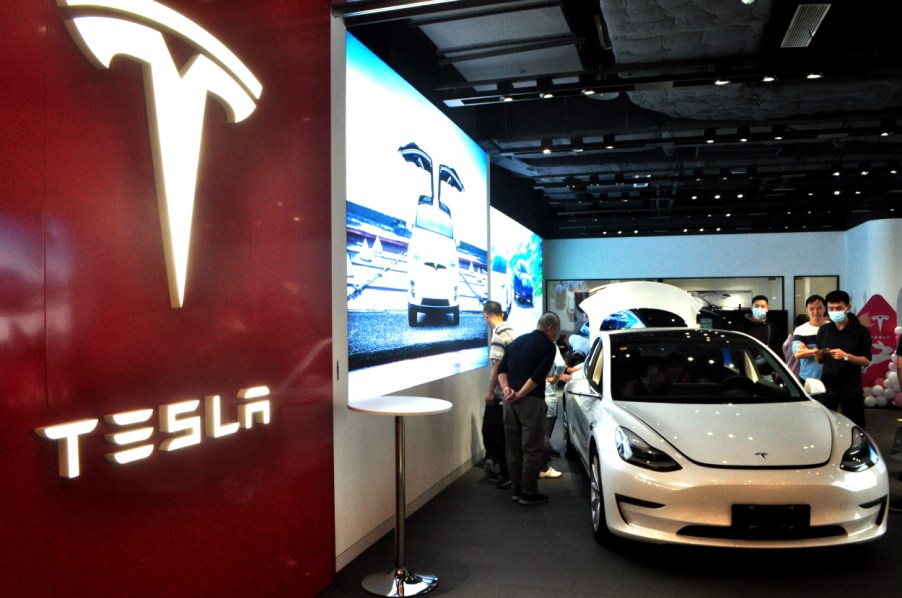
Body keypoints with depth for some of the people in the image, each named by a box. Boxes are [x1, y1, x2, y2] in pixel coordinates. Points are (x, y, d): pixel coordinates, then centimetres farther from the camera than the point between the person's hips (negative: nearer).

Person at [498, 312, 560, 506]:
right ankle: (529, 493, 6)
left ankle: (516, 489, 20)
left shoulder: (517, 341, 17)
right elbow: (538, 376, -16)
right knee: (531, 448, 1)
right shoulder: (547, 346, -4)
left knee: (513, 446, 12)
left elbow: (501, 369, 10)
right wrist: (520, 394, -13)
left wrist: (506, 389, -3)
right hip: (531, 401, -7)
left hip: (510, 400, 7)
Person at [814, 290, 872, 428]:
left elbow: (866, 361, -4)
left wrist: (846, 356, -20)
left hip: (851, 388, -2)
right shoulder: (824, 330, 6)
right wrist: (818, 357, -11)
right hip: (827, 386, 2)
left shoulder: (861, 331, -3)